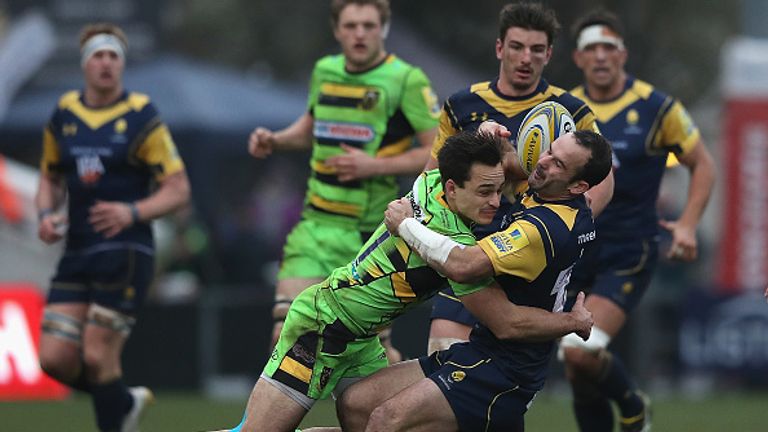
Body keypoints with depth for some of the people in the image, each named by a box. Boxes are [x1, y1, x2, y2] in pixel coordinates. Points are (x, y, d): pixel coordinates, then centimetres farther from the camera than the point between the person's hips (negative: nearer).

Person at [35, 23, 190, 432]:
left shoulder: (141, 118, -5)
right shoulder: (64, 115, 9)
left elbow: (178, 189, -5)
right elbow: (50, 179, 22)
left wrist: (133, 212, -21)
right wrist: (46, 214, 0)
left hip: (125, 254, -5)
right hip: (76, 254, 5)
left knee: (97, 356, -10)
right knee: (55, 359, -2)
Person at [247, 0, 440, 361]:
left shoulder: (406, 81, -9)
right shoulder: (325, 71, 9)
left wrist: (376, 166, -19)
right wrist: (274, 140, 8)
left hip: (369, 233, -5)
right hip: (316, 224, 5)